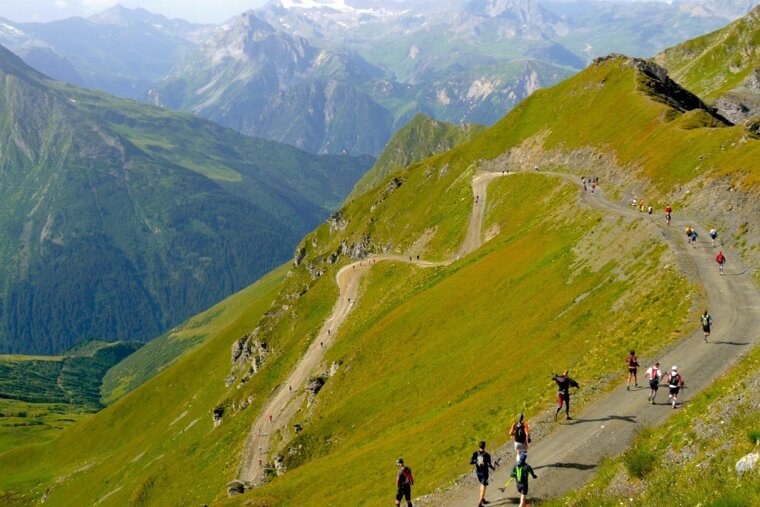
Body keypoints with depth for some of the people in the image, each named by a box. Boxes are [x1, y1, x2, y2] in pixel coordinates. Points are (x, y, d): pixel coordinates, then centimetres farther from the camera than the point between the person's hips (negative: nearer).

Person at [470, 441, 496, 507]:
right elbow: (489, 464, -17)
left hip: (478, 472, 5)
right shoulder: (487, 455, -18)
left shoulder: (475, 454, -8)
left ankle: (483, 499, 33)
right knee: (483, 487, 2)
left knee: (482, 485, 26)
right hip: (484, 473, -5)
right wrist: (493, 468, 3)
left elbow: (471, 462, -8)